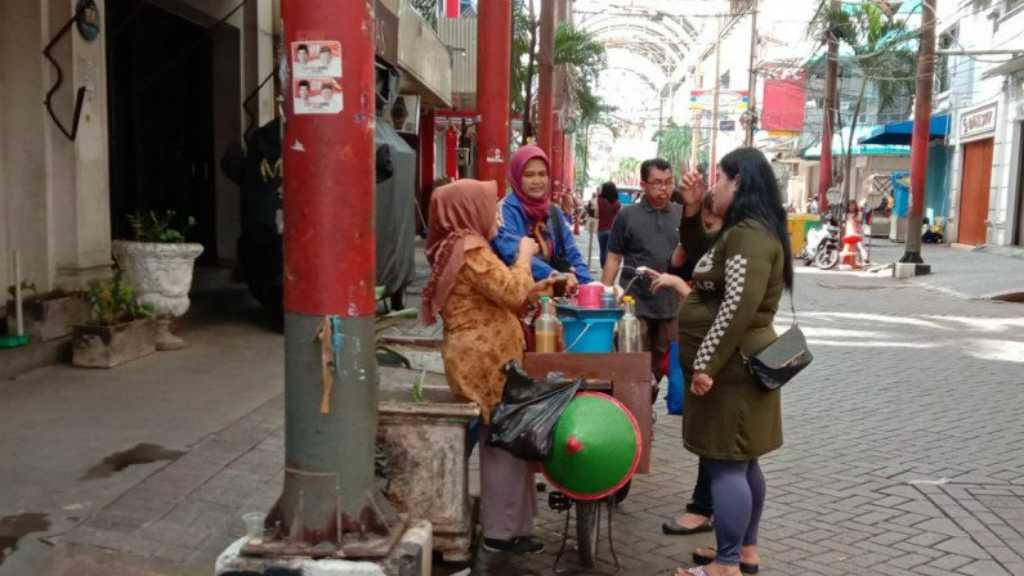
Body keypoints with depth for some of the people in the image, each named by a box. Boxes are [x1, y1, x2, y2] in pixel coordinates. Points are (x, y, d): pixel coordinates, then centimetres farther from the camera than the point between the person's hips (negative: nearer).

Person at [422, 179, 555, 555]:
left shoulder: (458, 247, 16)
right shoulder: (469, 249, -16)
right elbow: (511, 292, -20)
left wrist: (536, 288, 11)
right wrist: (525, 253, -5)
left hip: (482, 355, 10)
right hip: (486, 358, -10)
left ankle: (503, 522, 23)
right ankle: (502, 531, 7)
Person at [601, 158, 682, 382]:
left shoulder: (682, 214, 4)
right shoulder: (627, 215, -2)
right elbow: (613, 258, -1)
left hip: (672, 305, 3)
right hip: (635, 304, -2)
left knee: (664, 363, 12)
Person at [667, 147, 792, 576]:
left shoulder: (748, 235, -19)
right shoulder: (744, 231, 14)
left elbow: (739, 306, -27)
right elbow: (699, 258, 24)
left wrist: (706, 363, -24)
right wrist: (692, 210, 11)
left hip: (730, 368, -11)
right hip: (734, 365, 11)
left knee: (724, 465, -4)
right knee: (741, 461, 17)